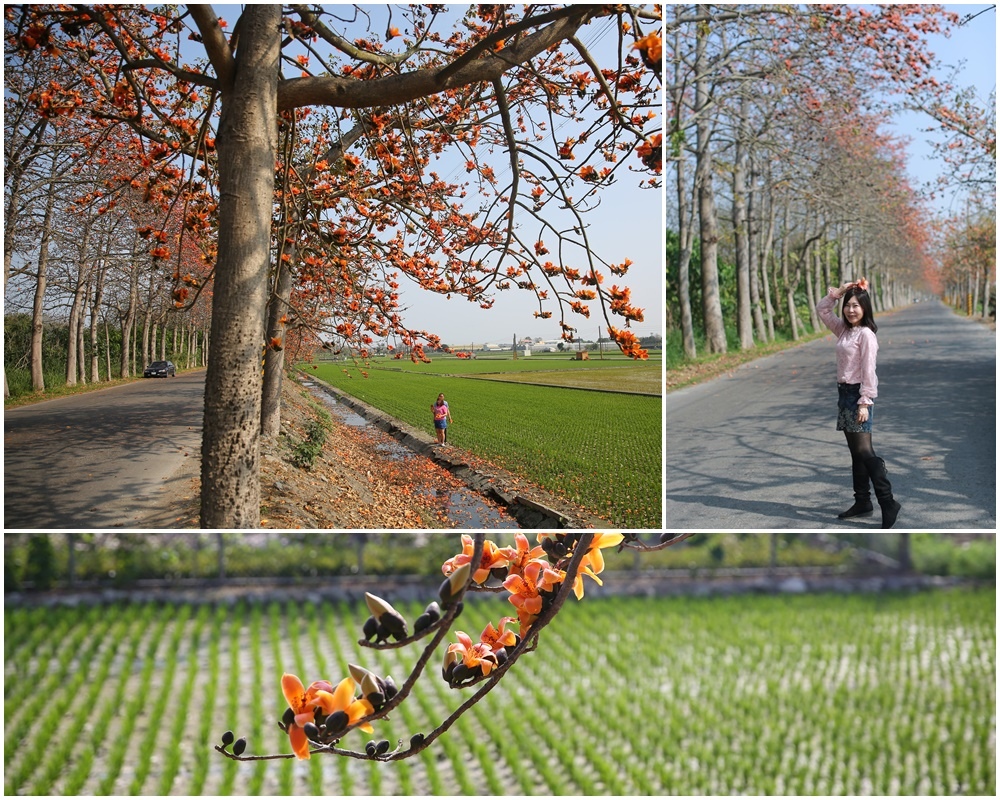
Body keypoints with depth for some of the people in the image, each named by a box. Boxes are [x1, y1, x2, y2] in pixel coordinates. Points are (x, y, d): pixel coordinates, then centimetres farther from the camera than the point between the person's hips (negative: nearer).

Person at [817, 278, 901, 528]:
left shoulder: (866, 334, -14)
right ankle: (862, 501, 17)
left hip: (859, 394, -9)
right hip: (844, 392, 9)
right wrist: (838, 291, 2)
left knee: (864, 451, -12)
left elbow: (868, 371, -17)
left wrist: (864, 403, -21)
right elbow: (822, 309, 17)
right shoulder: (843, 329, 10)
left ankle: (888, 503, -12)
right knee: (856, 452, 12)